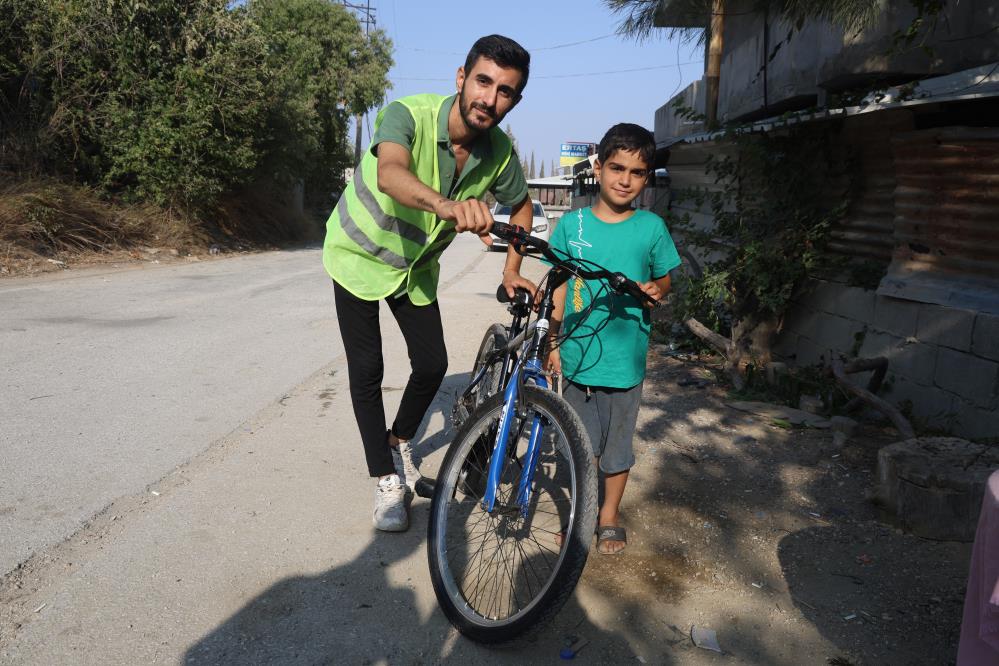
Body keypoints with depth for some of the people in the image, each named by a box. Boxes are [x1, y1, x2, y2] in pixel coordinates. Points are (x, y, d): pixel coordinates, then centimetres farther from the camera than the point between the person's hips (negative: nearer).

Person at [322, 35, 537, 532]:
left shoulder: (499, 152, -16)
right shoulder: (409, 115, -31)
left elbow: (520, 205, 5)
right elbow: (389, 174, -53)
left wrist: (511, 271, -4)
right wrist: (446, 205, -72)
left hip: (416, 266, 4)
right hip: (360, 254, -4)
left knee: (432, 365, 1)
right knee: (367, 370, -3)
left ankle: (399, 441, 31)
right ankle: (387, 481, 13)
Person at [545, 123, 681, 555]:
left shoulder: (651, 227, -3)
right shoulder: (572, 224, -1)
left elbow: (665, 277, 8)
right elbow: (559, 287, 3)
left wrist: (656, 288, -15)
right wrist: (552, 342, 1)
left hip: (625, 360, 0)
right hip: (577, 354, 1)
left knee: (618, 446, 12)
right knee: (582, 442, 13)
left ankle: (609, 517, 33)